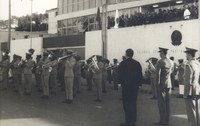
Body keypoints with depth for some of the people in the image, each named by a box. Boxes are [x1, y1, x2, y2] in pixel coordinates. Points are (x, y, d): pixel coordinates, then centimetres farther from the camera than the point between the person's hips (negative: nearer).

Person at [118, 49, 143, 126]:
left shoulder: (122, 63, -8)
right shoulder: (137, 63, 5)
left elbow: (120, 75, -7)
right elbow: (140, 75, 6)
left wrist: (121, 83, 5)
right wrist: (139, 84, 13)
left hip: (126, 86, -5)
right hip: (135, 86, 5)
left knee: (127, 103, 0)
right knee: (133, 103, 12)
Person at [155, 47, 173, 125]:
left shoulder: (160, 62, -14)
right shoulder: (171, 62, 9)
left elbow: (158, 74, -16)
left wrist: (157, 85, -12)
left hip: (162, 84, -7)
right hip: (169, 84, 7)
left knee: (161, 103, -3)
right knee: (167, 103, 11)